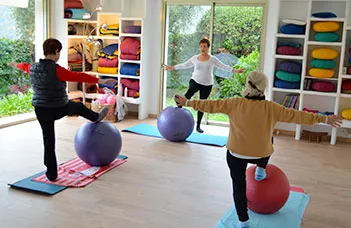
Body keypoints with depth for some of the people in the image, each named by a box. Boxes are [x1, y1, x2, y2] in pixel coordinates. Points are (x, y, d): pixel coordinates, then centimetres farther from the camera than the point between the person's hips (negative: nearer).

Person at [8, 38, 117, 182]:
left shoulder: (33, 68, 1)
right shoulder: (56, 70, -21)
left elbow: (25, 66, 24)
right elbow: (78, 77, -24)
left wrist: (16, 65, 47)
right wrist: (100, 81, -23)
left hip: (40, 111, 5)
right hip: (59, 109, -5)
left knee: (48, 141, 10)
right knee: (79, 107, 26)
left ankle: (51, 174, 16)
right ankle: (96, 117, 55)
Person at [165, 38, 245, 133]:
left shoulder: (212, 59, -1)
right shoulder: (195, 58, 3)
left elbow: (224, 66, -4)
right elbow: (184, 65, 10)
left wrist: (235, 71, -14)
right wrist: (172, 67, 10)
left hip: (207, 85, 0)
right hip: (195, 81, 0)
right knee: (188, 94, -33)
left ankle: (198, 126, 15)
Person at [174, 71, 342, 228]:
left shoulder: (235, 104, -13)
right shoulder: (271, 108, -14)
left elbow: (211, 105, -5)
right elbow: (296, 115, -10)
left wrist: (187, 103, 7)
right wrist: (324, 119, 0)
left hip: (236, 153, 0)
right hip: (260, 154, 1)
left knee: (239, 186, 14)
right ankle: (261, 170, 39)